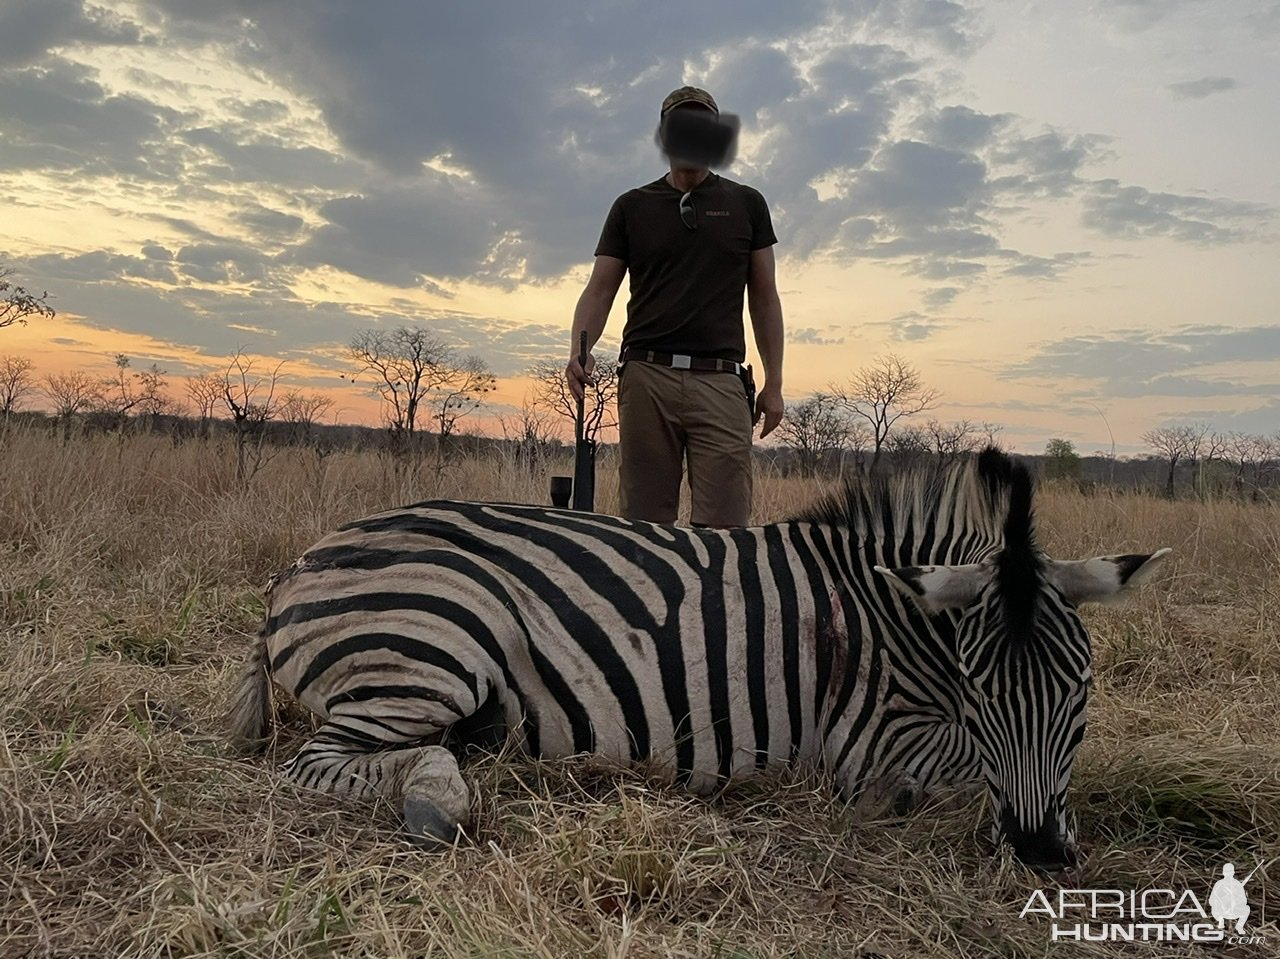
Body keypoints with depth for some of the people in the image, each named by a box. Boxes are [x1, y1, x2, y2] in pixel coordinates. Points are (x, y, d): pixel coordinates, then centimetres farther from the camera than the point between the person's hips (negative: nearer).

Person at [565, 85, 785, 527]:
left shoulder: (745, 204, 14)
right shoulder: (632, 207, 14)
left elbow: (764, 298, 14)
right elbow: (600, 290, 8)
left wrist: (774, 382, 7)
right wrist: (579, 351, -11)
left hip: (721, 380, 0)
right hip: (647, 378, 1)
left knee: (723, 526, -8)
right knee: (645, 521, 2)